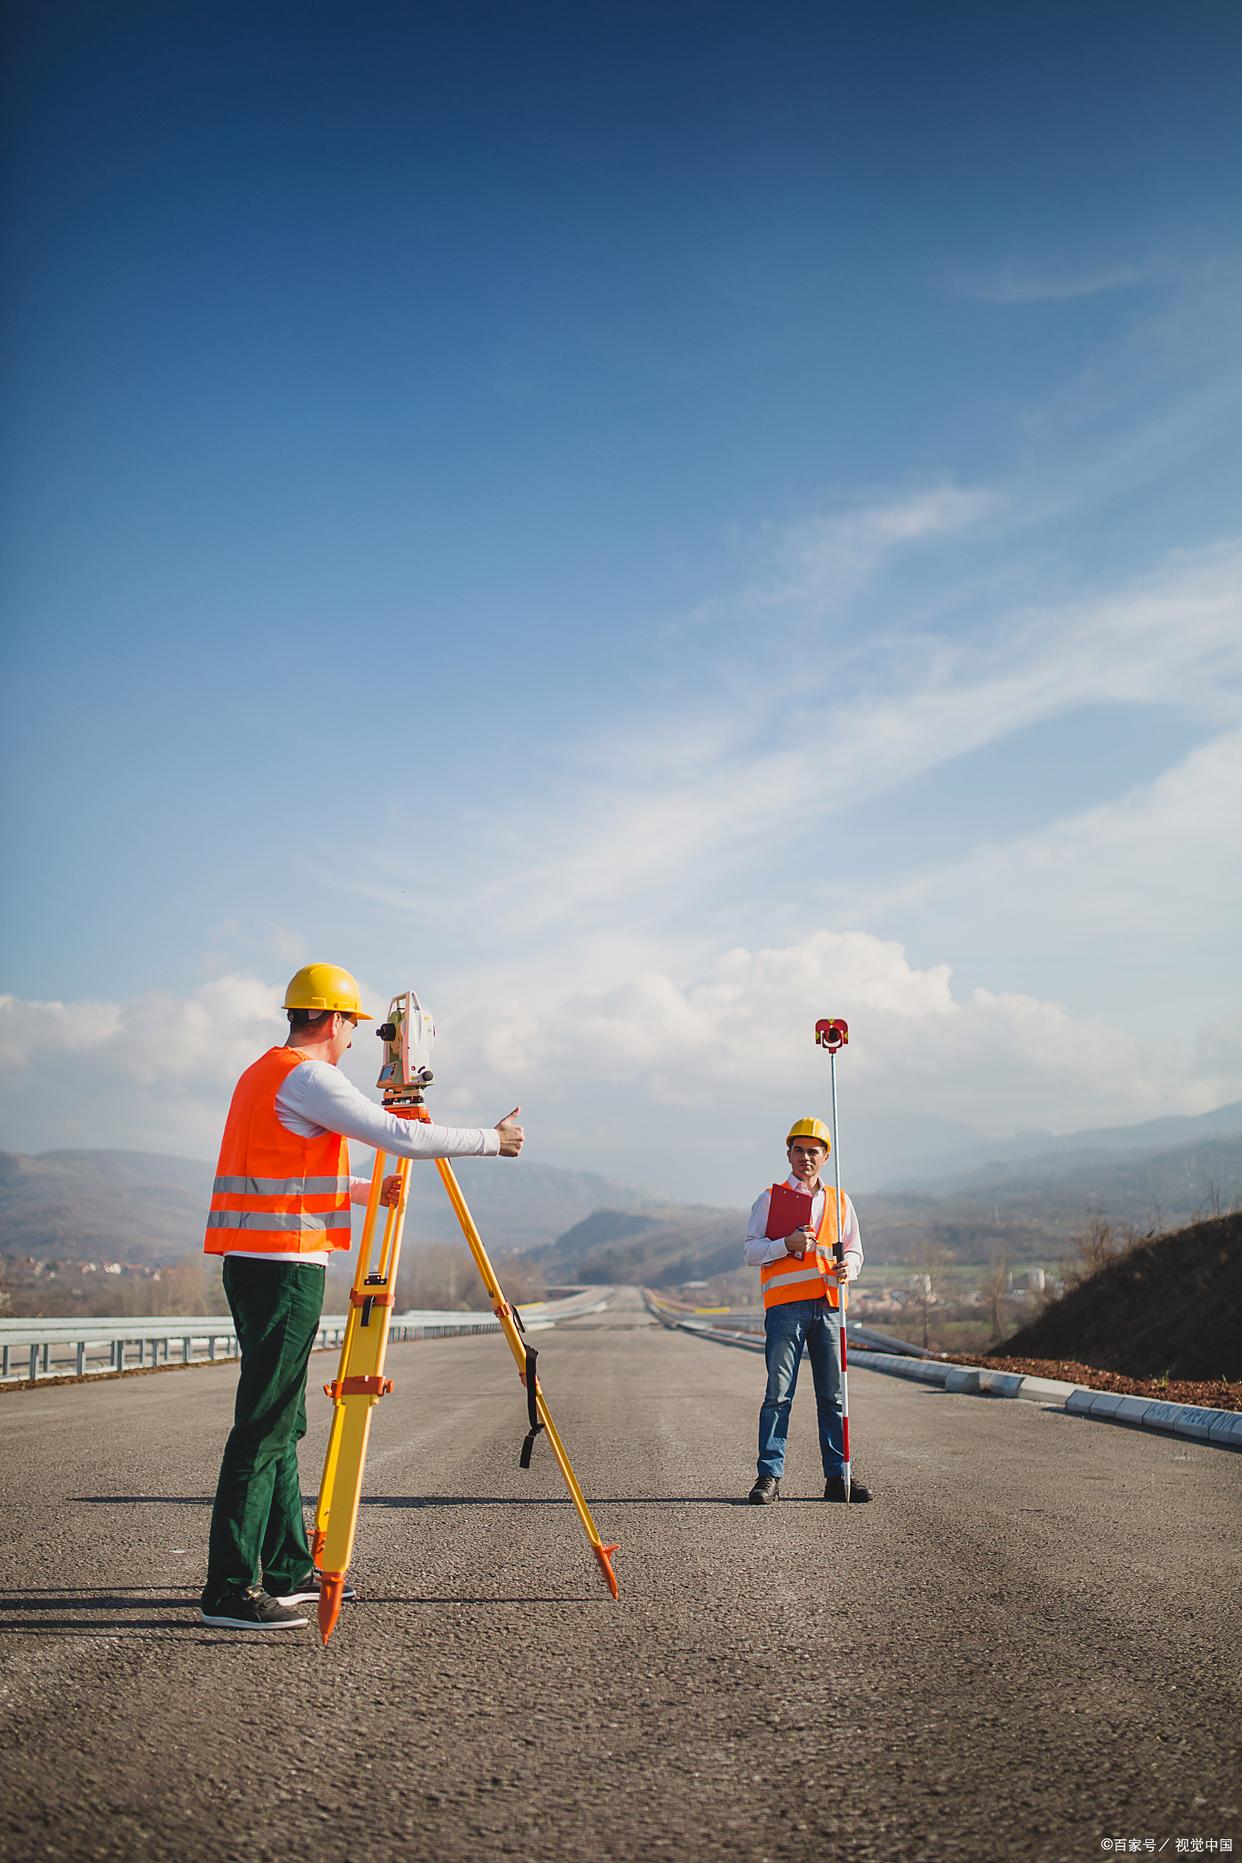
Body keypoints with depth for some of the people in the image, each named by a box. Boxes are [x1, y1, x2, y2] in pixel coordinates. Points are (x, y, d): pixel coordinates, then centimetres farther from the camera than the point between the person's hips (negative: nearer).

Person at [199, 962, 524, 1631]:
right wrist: (491, 1140, -7)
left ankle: (287, 1570, 21)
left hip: (252, 1264, 10)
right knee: (264, 1426, -8)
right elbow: (402, 1137, -17)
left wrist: (363, 1192, 31)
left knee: (282, 1423, 14)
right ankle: (228, 1589, -5)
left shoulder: (262, 1074, 18)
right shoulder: (308, 1078, -12)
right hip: (284, 1266, -10)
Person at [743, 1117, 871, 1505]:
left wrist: (848, 1268, -4)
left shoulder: (839, 1202, 17)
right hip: (785, 1305, -3)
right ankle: (769, 1477, 0)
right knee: (778, 1394, -4)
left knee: (833, 1396, 5)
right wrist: (787, 1244, -15)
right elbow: (750, 1252, 2)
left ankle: (837, 1477, 12)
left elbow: (854, 1251, 19)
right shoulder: (770, 1199, 8)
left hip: (828, 1305, 3)